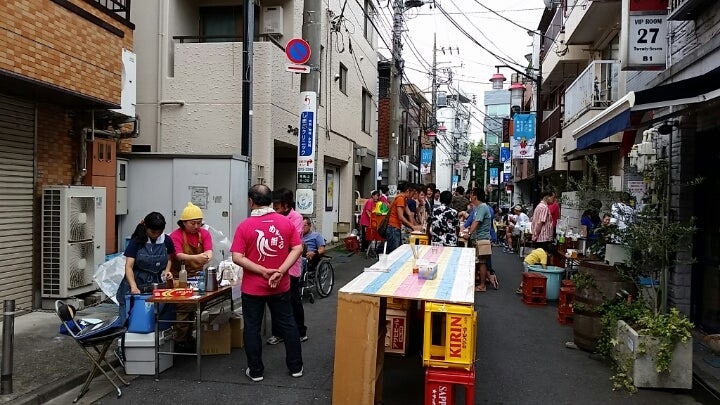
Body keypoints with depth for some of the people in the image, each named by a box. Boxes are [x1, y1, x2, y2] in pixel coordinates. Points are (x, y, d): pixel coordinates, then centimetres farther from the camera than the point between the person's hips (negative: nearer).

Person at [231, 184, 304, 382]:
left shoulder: (245, 226, -12)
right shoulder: (286, 222, -4)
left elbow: (237, 258, -17)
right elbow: (298, 249, -8)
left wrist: (263, 271, -16)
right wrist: (280, 271, -14)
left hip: (252, 288, -3)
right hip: (281, 286, 3)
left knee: (252, 328, 11)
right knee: (287, 324, 15)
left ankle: (256, 371, 19)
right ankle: (296, 367, 24)